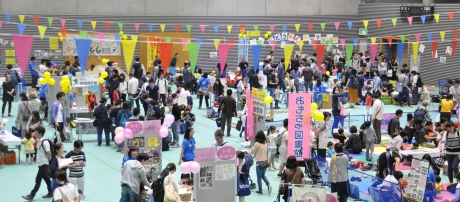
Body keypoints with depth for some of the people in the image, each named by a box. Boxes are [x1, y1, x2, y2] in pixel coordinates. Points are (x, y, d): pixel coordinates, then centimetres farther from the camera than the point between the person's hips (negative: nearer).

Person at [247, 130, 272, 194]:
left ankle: (260, 190, 13)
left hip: (259, 162, -5)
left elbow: (252, 151, -5)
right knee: (263, 175, 22)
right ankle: (268, 185, 2)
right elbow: (267, 152, 8)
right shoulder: (265, 144, 0)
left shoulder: (257, 144, -15)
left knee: (259, 177, 8)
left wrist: (247, 152, 15)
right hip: (265, 161, 5)